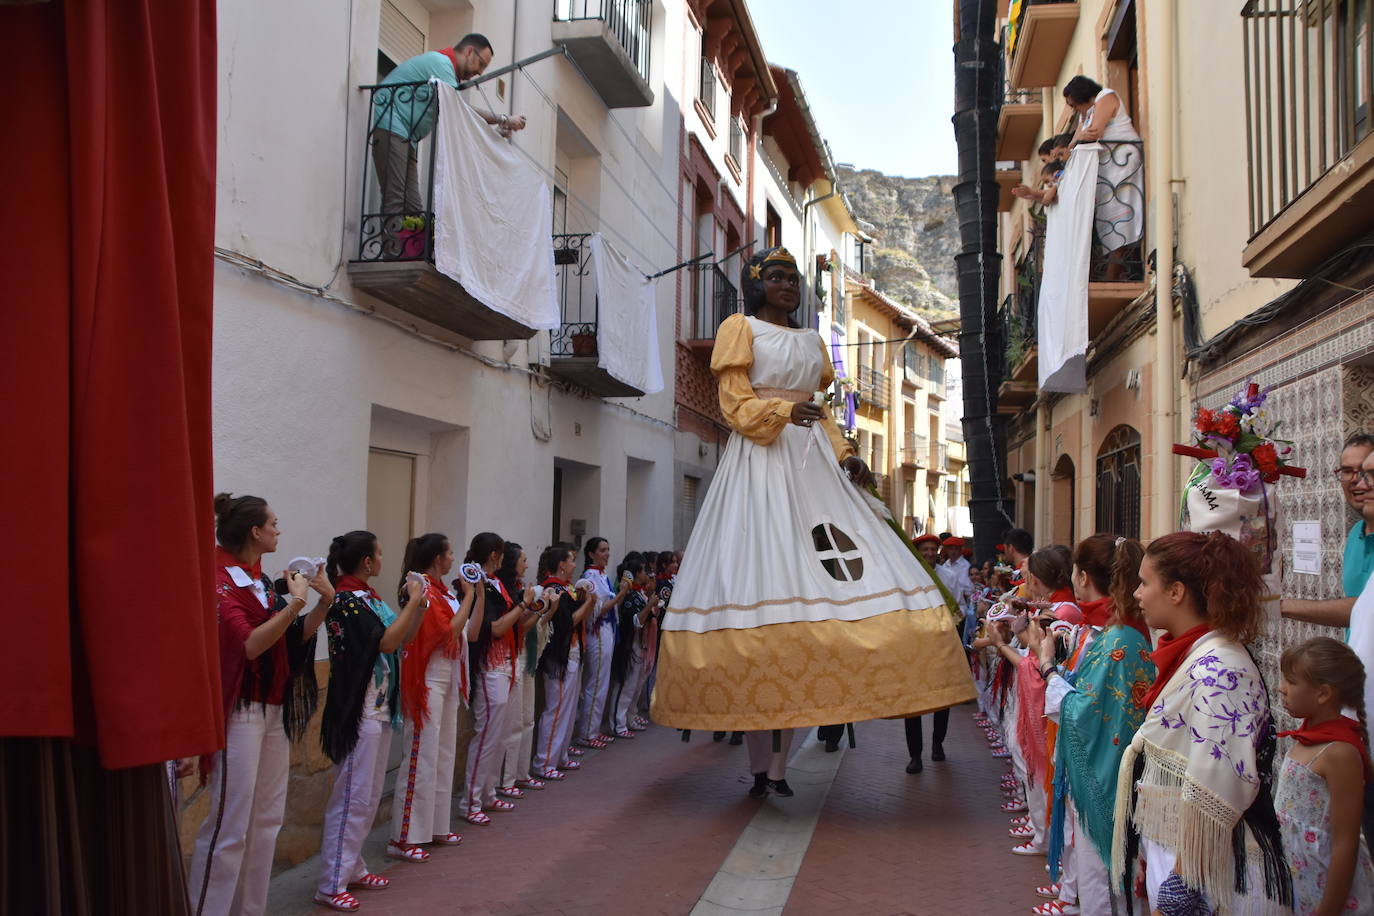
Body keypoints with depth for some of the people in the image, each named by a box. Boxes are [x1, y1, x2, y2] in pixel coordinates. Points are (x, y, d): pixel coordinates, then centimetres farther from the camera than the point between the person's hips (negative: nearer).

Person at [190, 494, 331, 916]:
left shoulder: (262, 582, 11)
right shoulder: (219, 581, -12)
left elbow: (294, 638, 13)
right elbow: (249, 645, -23)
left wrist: (324, 602, 1)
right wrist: (295, 602, -24)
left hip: (274, 709, 8)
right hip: (240, 710, -8)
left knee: (266, 820, 11)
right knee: (229, 825, -6)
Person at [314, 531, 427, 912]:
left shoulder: (370, 598, 11)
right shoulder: (345, 600, -15)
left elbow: (403, 638, 13)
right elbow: (385, 642, -20)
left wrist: (418, 604, 1)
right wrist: (413, 601, -14)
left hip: (381, 708, 9)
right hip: (358, 710, -9)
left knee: (369, 796, 15)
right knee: (352, 796, -6)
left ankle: (352, 868, 25)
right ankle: (330, 884, 1)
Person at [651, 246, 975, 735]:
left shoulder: (812, 340, 22)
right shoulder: (739, 328, 5)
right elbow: (735, 404, -5)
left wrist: (844, 455, 5)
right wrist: (783, 411, -23)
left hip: (813, 460, 6)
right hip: (761, 457, -6)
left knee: (840, 563, -4)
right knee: (768, 566, -12)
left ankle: (840, 687, 1)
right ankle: (759, 696, -8)